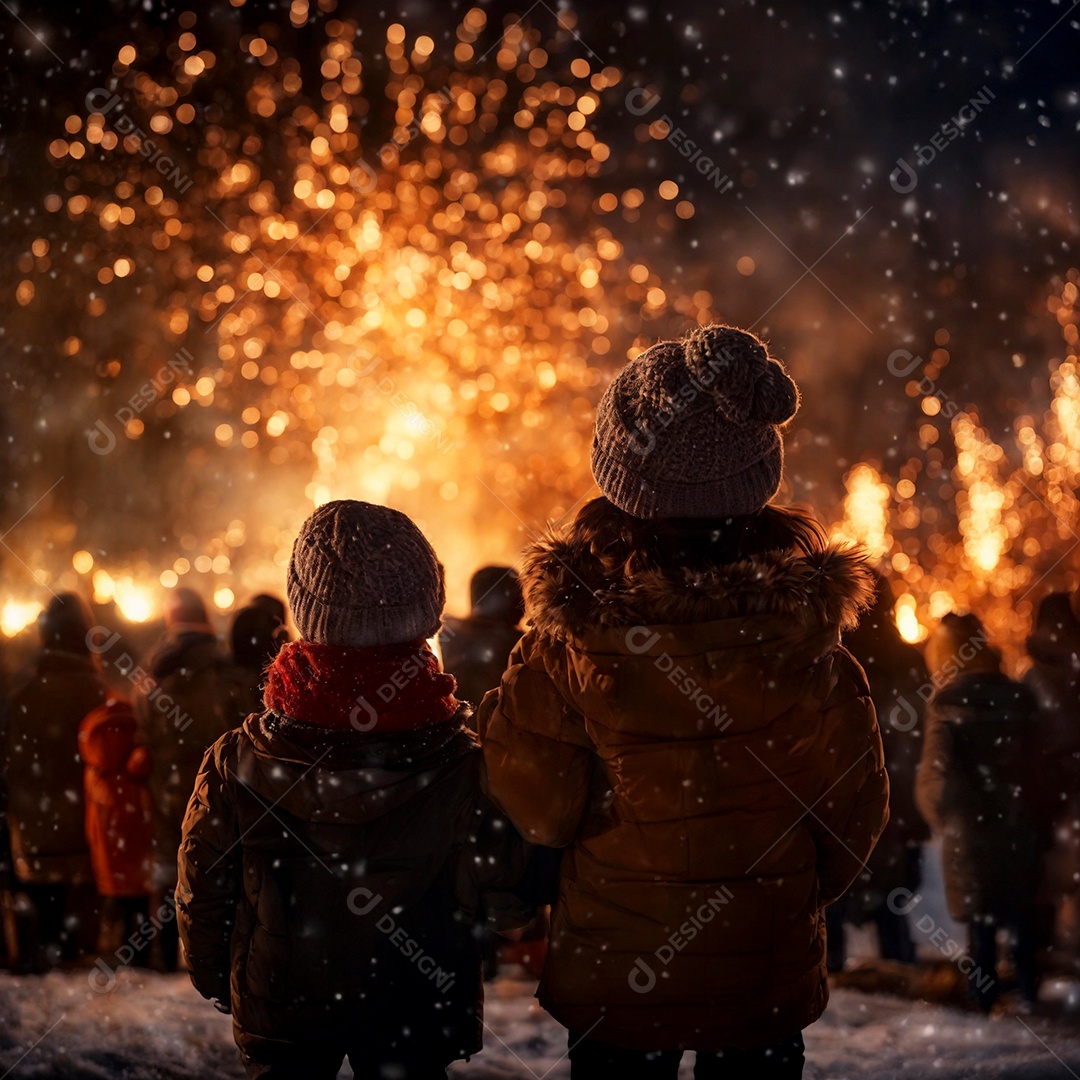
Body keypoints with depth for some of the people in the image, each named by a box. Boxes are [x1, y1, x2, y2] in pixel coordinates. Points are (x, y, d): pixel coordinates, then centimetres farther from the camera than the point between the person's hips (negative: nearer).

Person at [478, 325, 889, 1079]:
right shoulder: (802, 630, -16)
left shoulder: (572, 637, -20)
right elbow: (854, 805, -5)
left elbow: (537, 811, -11)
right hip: (769, 974, 1)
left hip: (613, 971, -1)